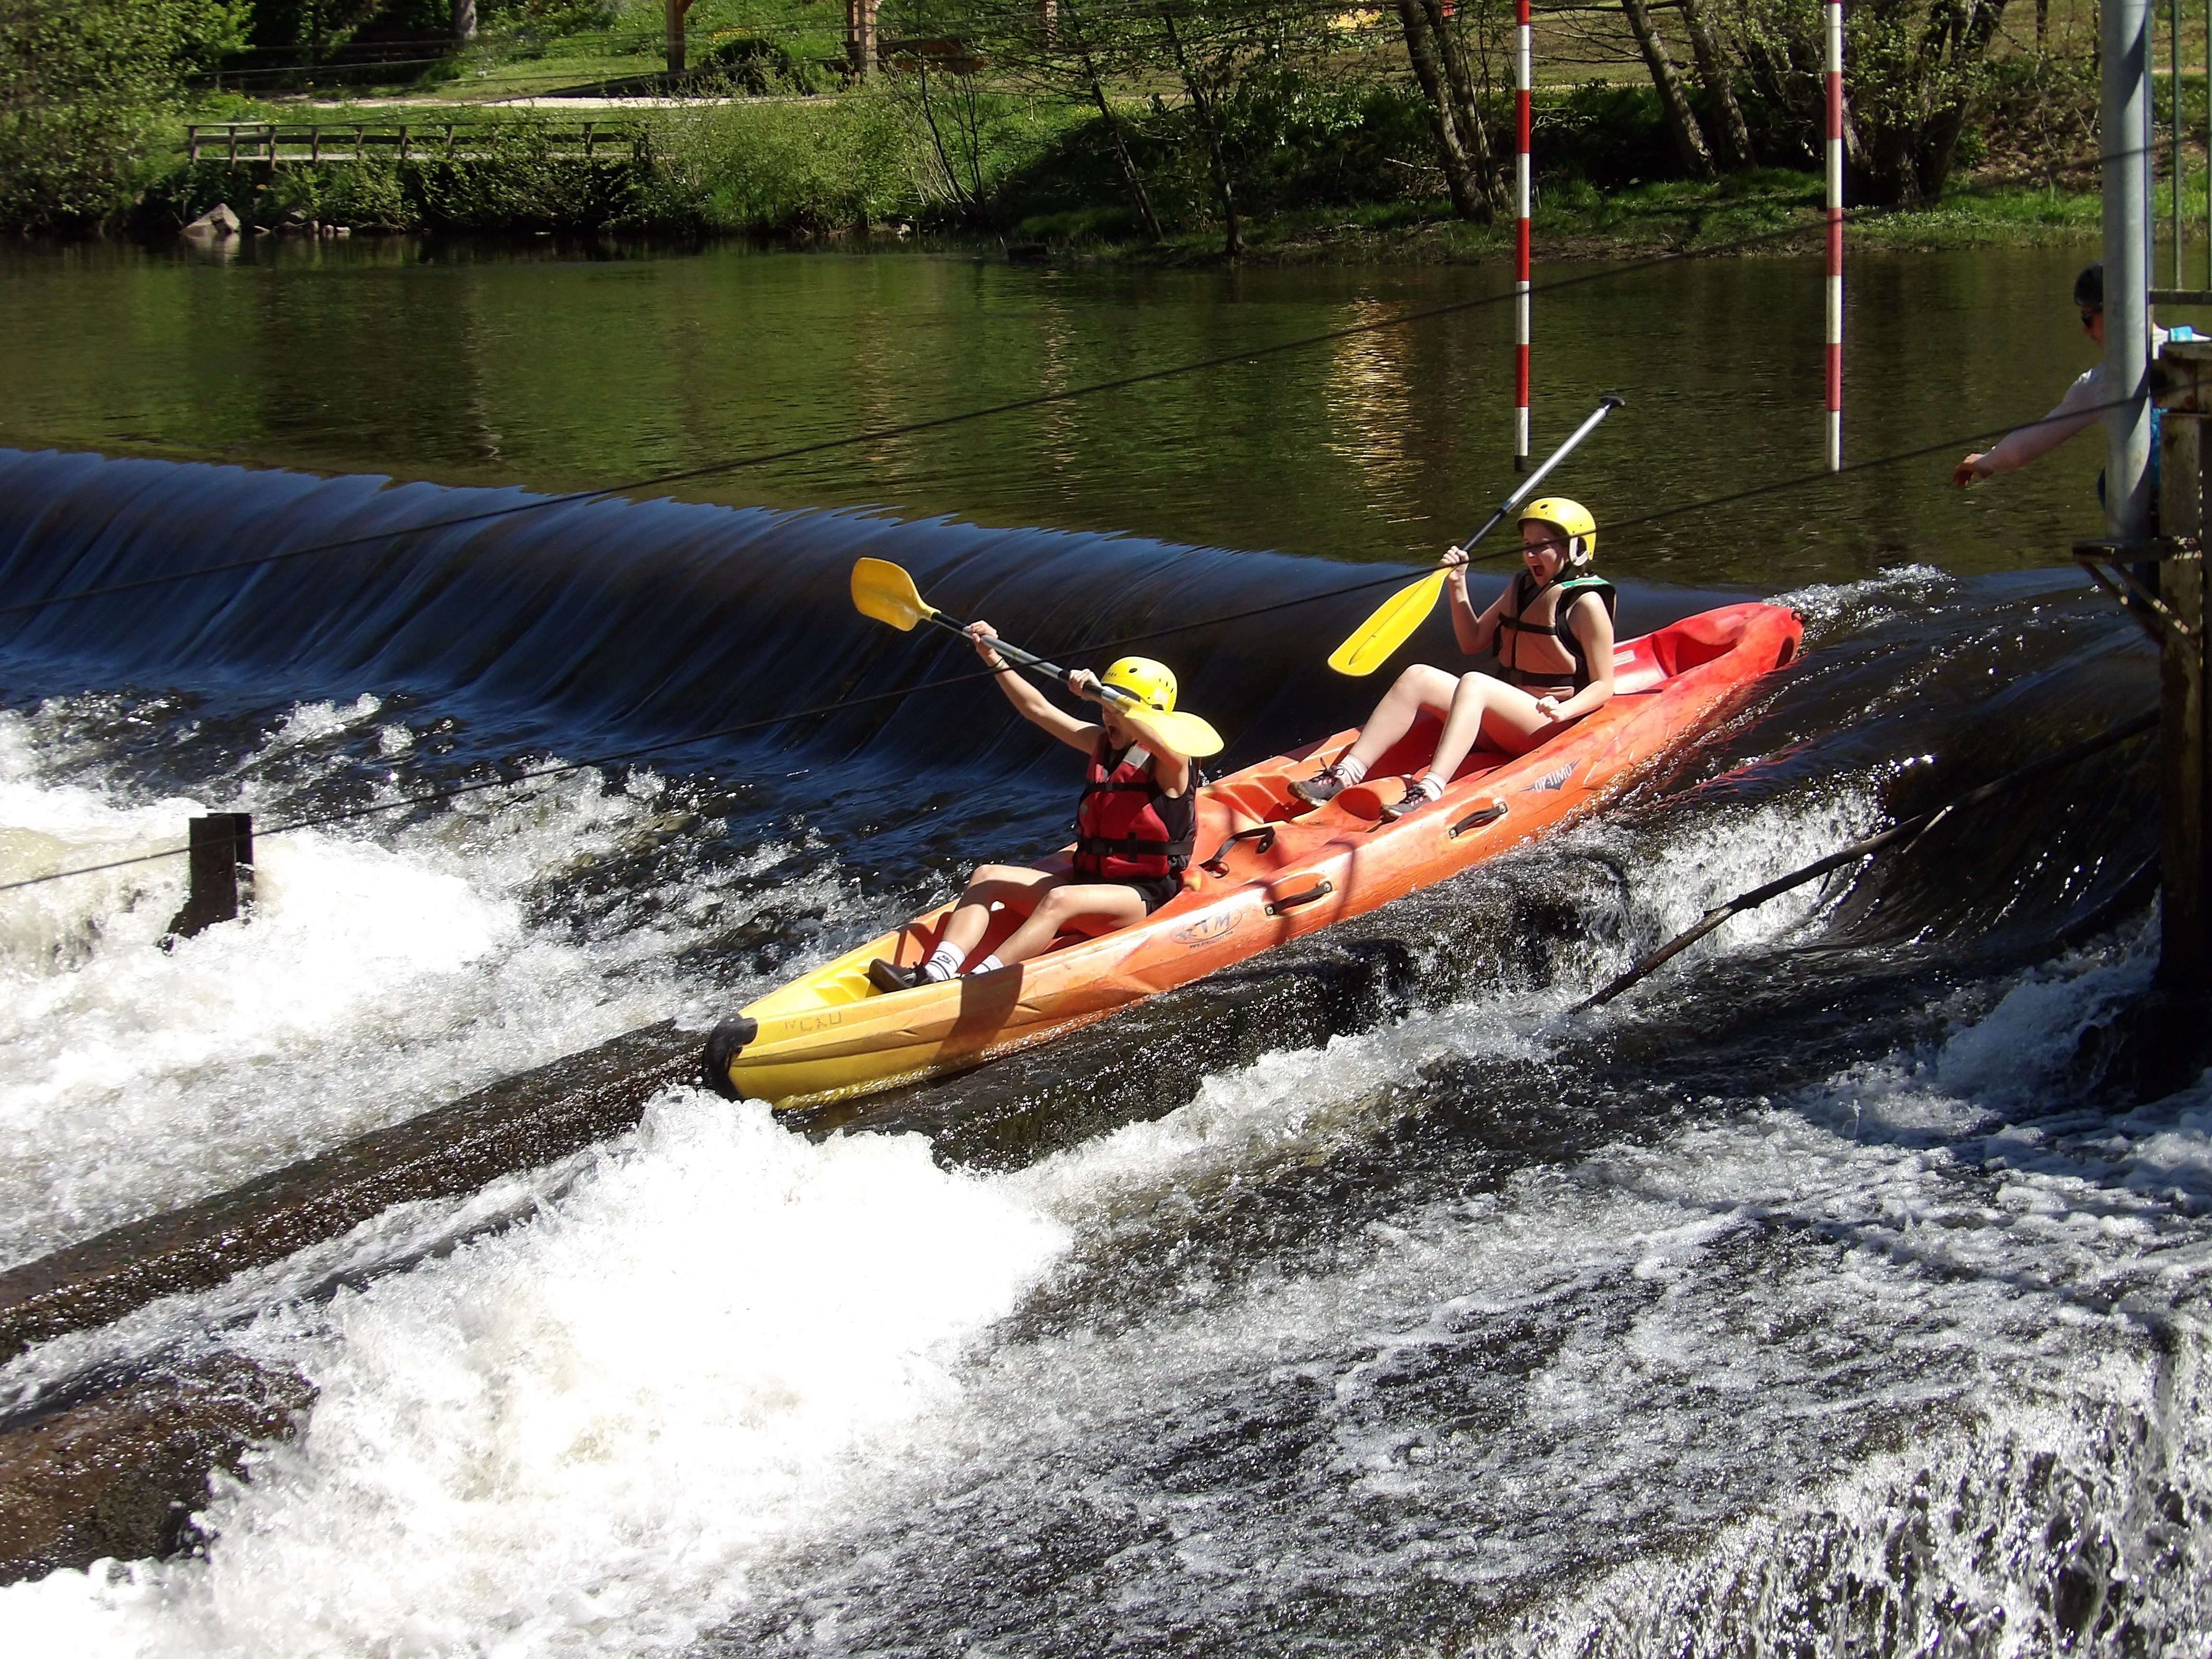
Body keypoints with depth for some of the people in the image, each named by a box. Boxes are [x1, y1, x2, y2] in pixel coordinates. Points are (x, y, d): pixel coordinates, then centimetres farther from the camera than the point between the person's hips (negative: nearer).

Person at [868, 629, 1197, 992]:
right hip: (1089, 881, 9)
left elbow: (1165, 742, -36)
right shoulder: (1102, 745, 13)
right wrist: (994, 659, 12)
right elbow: (1037, 709, 17)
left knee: (1059, 900, -36)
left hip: (1144, 897, -9)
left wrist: (1103, 695, -46)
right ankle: (933, 974, -27)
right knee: (987, 878, -5)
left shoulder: (1169, 763, -10)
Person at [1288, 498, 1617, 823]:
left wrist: (1564, 711, -26)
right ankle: (1345, 775, -28)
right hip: (1500, 720, 7)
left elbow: (1604, 686, -8)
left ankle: (1429, 791, -55)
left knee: (1473, 684, -35)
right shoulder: (1521, 587, 16)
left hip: (1548, 727, -7)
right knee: (1417, 677, -15)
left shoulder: (1586, 604, -7)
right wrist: (1458, 585, 7)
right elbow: (1472, 643, 19)